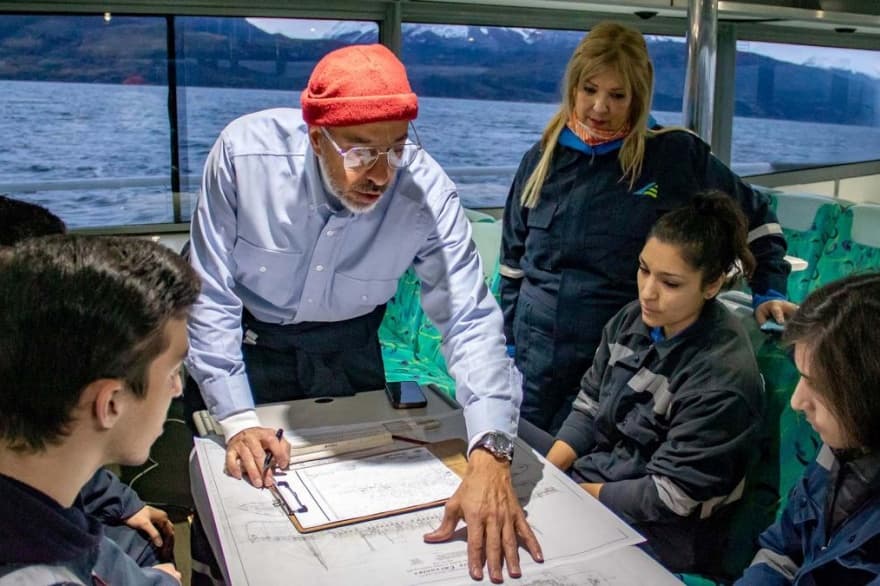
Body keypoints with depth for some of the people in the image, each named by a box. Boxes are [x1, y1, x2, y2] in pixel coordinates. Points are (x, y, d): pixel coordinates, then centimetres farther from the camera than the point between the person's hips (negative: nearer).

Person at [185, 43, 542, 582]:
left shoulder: (427, 191, -28)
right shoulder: (245, 152, -29)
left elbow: (470, 319, -31)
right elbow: (211, 296, -21)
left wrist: (490, 457, -44)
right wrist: (238, 420, -26)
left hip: (348, 350, 1)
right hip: (246, 341, 0)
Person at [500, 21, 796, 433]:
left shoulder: (675, 155, -7)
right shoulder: (544, 157, 3)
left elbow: (754, 217, 7)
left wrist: (768, 291, -2)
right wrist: (508, 344, 11)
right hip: (535, 359, 4)